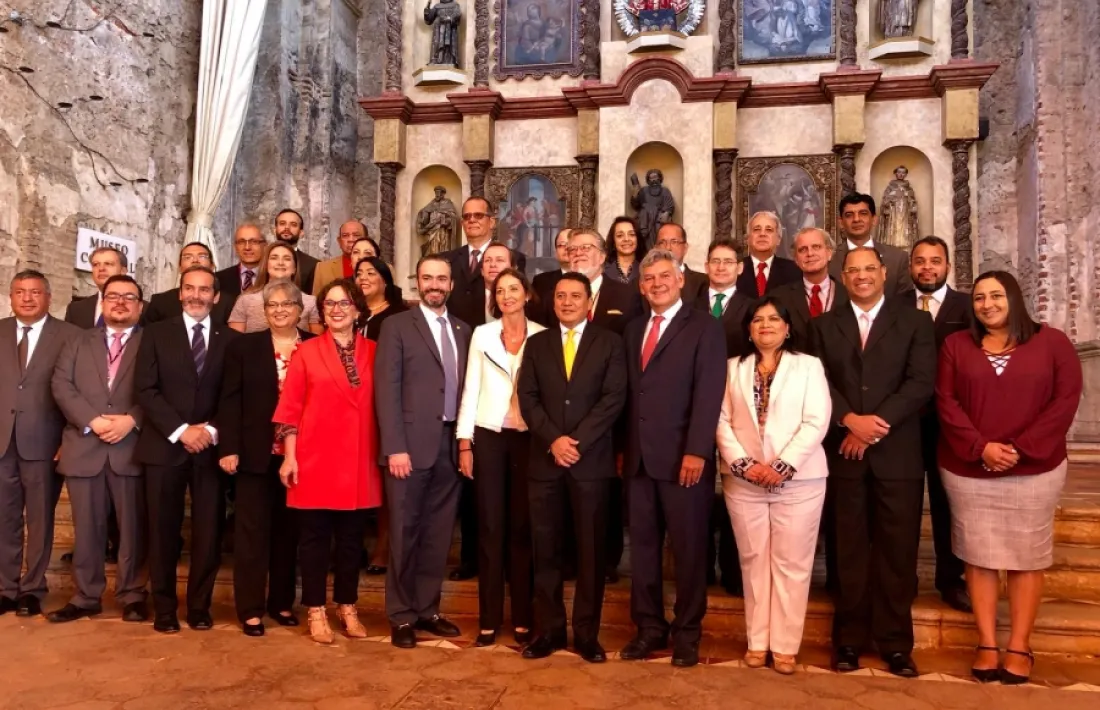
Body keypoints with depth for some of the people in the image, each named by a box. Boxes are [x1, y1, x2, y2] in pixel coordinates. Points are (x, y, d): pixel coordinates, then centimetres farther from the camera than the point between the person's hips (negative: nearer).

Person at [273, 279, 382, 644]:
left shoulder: (373, 352, 6)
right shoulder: (306, 351, 2)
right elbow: (290, 407, -1)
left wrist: (384, 454, 1)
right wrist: (289, 457, -7)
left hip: (358, 460, 2)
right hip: (315, 458, -2)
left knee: (352, 537, 11)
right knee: (314, 536, 6)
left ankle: (348, 608, 25)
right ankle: (316, 612, 18)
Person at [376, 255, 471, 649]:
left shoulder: (463, 331, 13)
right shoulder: (397, 325, 0)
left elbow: (463, 388, 11)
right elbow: (387, 390, -7)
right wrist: (395, 447, -14)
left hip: (451, 444, 4)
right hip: (413, 444, -4)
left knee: (438, 534, 10)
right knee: (405, 533, 4)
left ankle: (427, 609, 23)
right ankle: (401, 616, 16)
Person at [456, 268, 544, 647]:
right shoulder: (482, 334, 4)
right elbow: (470, 390, 3)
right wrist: (464, 443, -2)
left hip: (528, 438, 0)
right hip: (488, 437, 0)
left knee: (523, 527, 4)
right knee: (491, 527, 3)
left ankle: (523, 619, 14)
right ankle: (489, 619, 12)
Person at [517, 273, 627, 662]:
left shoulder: (609, 342, 5)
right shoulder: (537, 343, 12)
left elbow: (614, 398, -5)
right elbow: (527, 398, 4)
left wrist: (577, 441, -14)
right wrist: (553, 440, -11)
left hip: (592, 459, -2)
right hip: (545, 459, 2)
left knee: (591, 549, 4)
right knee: (546, 549, 6)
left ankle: (586, 632, 14)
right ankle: (549, 628, 17)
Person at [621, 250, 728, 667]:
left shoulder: (704, 328, -2)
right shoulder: (633, 330, 16)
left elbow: (708, 395, -11)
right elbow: (629, 392, 14)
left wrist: (696, 451, -19)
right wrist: (623, 447, 7)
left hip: (683, 457, -5)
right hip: (639, 457, 6)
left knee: (688, 549, 5)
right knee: (642, 546, 11)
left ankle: (687, 633, 19)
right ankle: (649, 628, 23)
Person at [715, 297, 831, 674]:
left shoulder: (808, 365, 4)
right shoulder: (734, 368, 10)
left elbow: (816, 422, -6)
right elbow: (722, 421, 3)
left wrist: (782, 466, -15)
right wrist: (744, 464, -11)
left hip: (798, 480, -2)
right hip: (743, 481, 2)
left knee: (791, 564, 2)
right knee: (753, 561, 8)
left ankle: (785, 646, 12)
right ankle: (757, 642, 19)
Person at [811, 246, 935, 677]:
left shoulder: (914, 323, 6)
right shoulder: (825, 326, 12)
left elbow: (921, 384, -6)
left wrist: (875, 427, -14)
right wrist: (850, 420, -15)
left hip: (897, 455, -1)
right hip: (843, 454, 1)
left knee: (897, 551, 4)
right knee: (849, 550, 7)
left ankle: (896, 643, 15)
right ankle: (850, 639, 17)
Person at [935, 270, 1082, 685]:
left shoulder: (1051, 342, 2)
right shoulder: (956, 345, 6)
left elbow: (1066, 400, -6)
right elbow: (946, 402, -2)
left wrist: (1020, 449, -14)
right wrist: (980, 448, -15)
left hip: (1034, 471, -1)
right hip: (967, 471, 1)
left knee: (1026, 557, 6)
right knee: (979, 556, 6)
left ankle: (1019, 647, 16)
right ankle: (986, 644, 14)